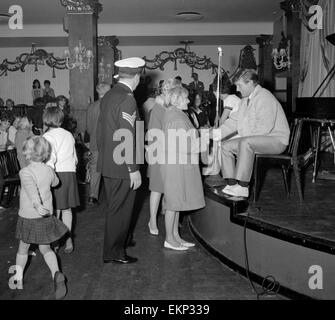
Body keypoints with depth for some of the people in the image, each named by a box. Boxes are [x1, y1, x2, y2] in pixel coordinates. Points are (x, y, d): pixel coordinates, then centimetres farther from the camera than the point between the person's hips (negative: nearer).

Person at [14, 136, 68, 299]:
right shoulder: (49, 170, -1)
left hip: (28, 217, -4)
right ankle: (56, 273, -10)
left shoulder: (25, 172, -16)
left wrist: (36, 205, -51)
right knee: (46, 249, 12)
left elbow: (31, 188, -36)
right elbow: (55, 182, 21)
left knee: (23, 248, 18)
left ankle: (18, 277, 21)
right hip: (46, 217, 4)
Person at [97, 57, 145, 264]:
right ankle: (114, 252, 15)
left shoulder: (108, 95, 8)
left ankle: (118, 241, 38)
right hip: (122, 166, -9)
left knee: (114, 207, 21)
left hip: (107, 163, 9)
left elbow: (101, 129, 14)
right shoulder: (128, 99, -19)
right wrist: (134, 169, -18)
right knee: (120, 209, 4)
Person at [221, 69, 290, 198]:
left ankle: (243, 187, -32)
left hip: (275, 139, -10)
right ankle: (231, 185, -8)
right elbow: (240, 123, 18)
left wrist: (244, 136, -20)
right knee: (226, 146, -3)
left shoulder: (264, 97, -16)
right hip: (254, 140, 10)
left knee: (246, 143, -36)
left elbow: (265, 128, -25)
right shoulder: (246, 99, 16)